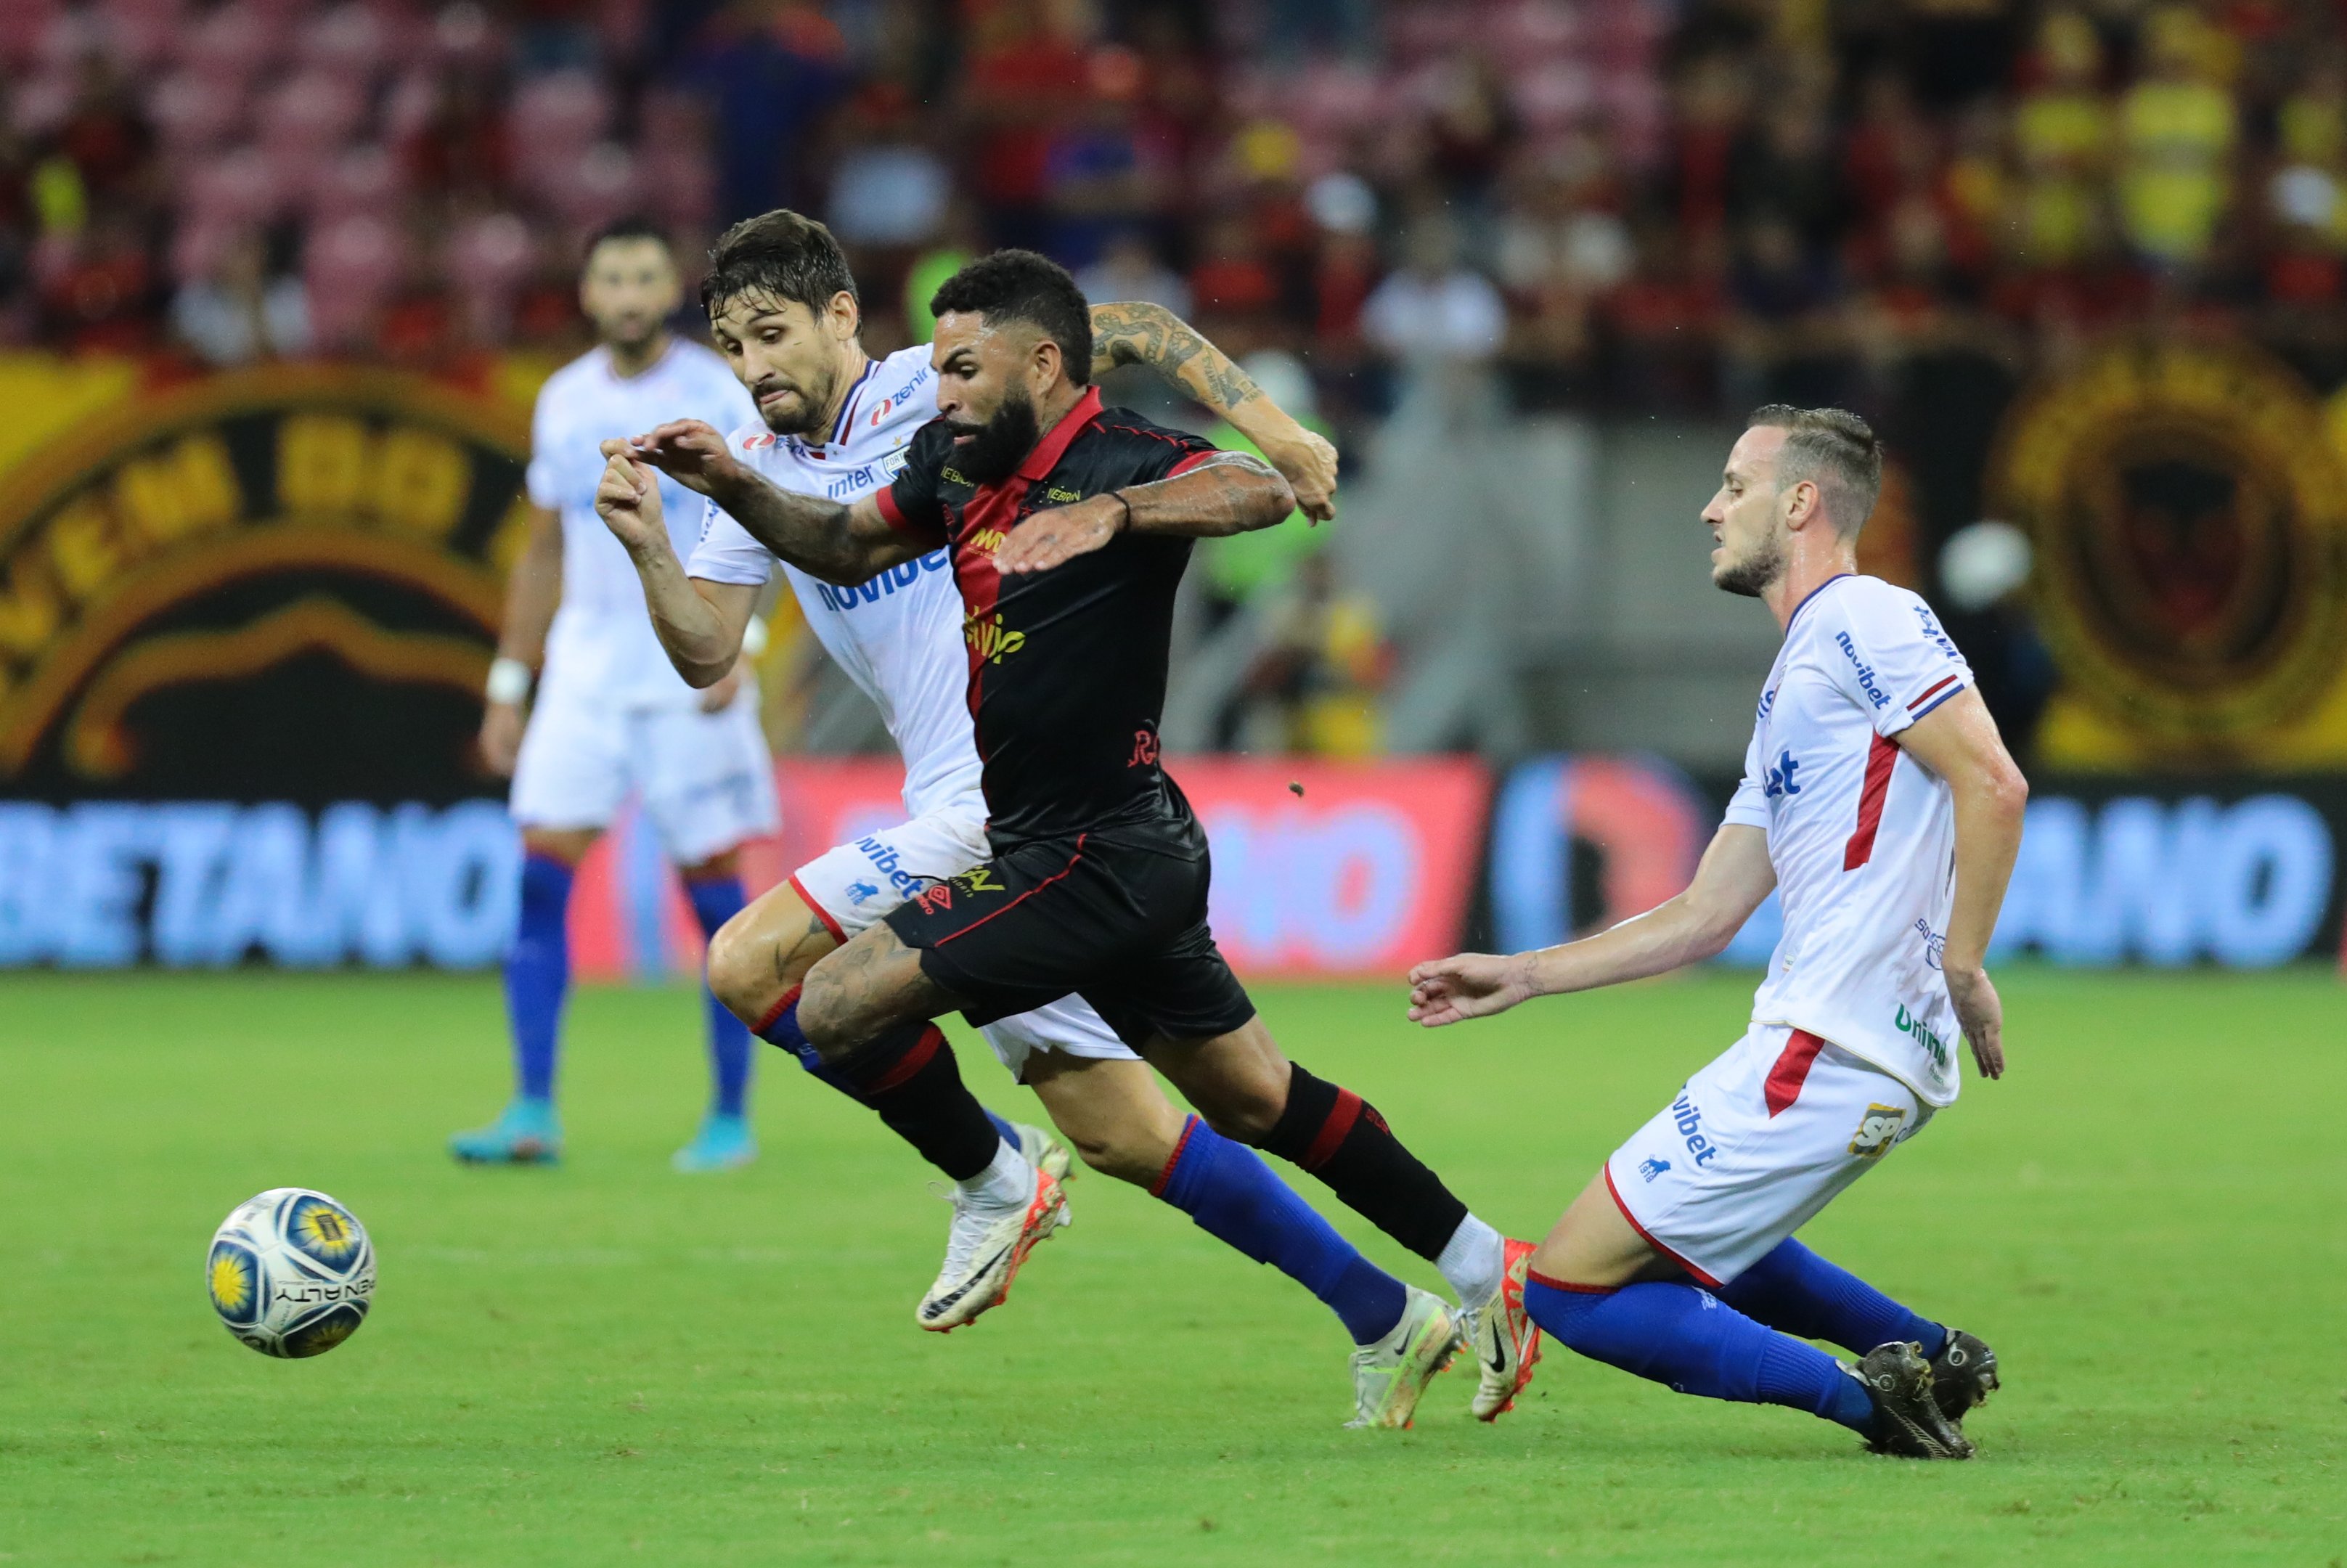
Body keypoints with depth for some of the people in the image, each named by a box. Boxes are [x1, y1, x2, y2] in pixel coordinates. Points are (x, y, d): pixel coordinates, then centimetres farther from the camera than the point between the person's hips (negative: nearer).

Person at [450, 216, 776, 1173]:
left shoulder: (717, 395, -4)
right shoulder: (565, 402, 11)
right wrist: (507, 687, 15)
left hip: (692, 674, -4)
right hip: (584, 669, 4)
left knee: (713, 887, -2)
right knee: (541, 870, -8)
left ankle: (732, 1118, 8)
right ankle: (533, 1112, -8)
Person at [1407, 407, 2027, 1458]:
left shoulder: (1864, 620, -7)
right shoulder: (1791, 688, 23)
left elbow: (1993, 782, -18)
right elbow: (1704, 916, 25)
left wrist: (1963, 965, -20)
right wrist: (1521, 976, 24)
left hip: (1826, 1053, -10)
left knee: (1571, 1288, -8)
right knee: (1678, 1243, 30)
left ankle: (1866, 1395, -13)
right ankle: (1934, 1355, 18)